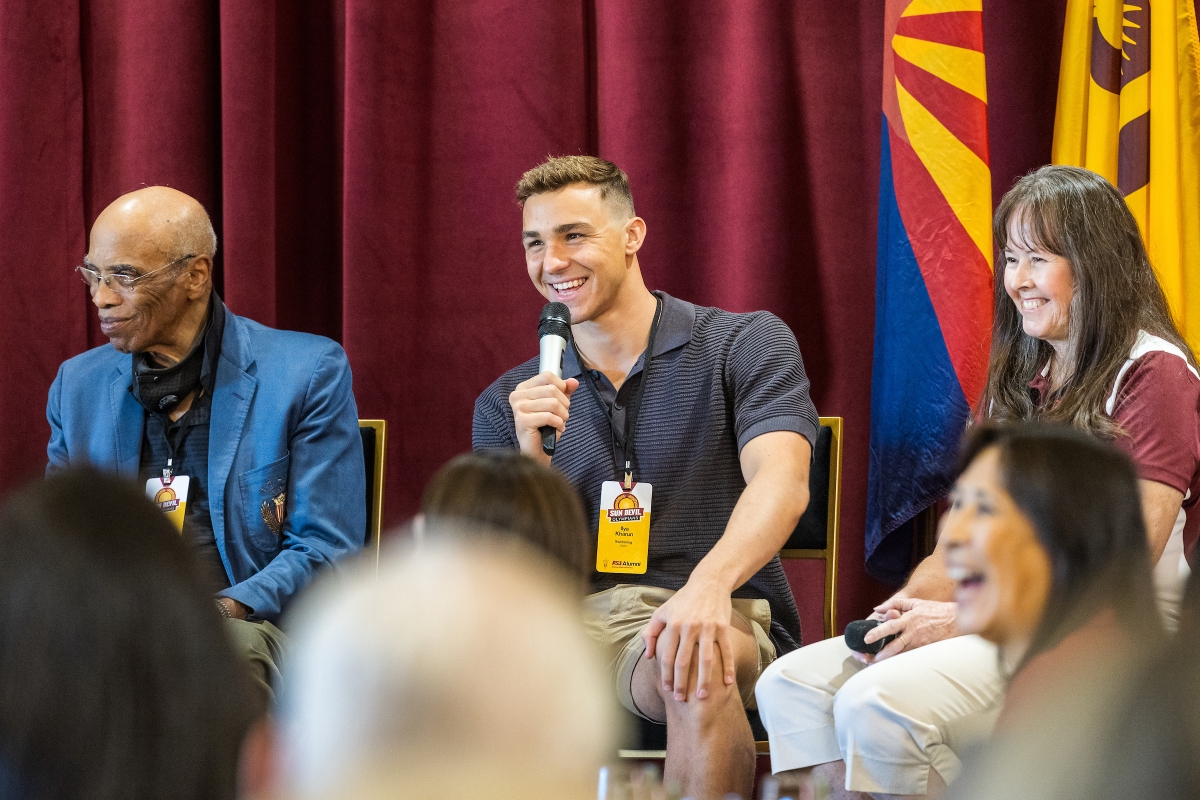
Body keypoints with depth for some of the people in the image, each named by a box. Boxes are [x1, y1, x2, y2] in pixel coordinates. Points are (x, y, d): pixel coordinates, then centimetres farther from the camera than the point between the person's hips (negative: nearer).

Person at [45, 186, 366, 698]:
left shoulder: (309, 374, 2)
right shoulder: (78, 384, 17)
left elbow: (327, 551, -2)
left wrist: (225, 610, -20)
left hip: (252, 626, -3)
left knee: (236, 641, -40)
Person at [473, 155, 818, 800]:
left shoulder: (745, 346, 5)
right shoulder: (509, 405, 16)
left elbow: (779, 483, -13)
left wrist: (709, 585, -34)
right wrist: (533, 459, -10)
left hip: (722, 612, -2)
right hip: (571, 621, 3)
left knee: (693, 666, -40)